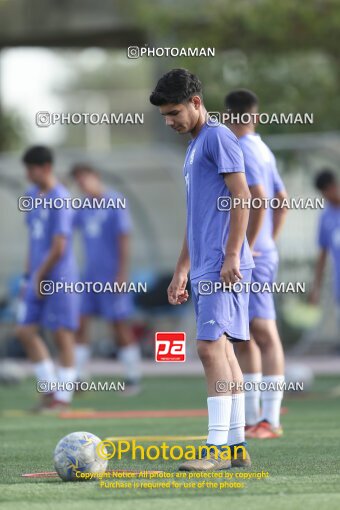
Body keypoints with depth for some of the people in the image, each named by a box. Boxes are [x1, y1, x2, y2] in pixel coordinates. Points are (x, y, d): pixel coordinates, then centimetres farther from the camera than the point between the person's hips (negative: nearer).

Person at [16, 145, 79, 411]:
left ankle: (63, 396, 2)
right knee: (26, 330, 5)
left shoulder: (59, 200, -14)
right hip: (37, 279, 8)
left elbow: (59, 247, -16)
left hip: (59, 279, -8)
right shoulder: (32, 195, 12)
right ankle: (49, 389, 14)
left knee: (62, 334, -3)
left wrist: (40, 275, -8)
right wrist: (29, 275, 13)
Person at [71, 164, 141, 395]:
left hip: (112, 275, -6)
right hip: (90, 275, 6)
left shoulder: (116, 202, -8)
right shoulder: (83, 207, 12)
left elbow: (124, 238, -11)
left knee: (120, 324, -2)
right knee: (81, 322, 0)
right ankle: (76, 377, 2)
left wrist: (122, 274, -15)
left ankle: (133, 378, 7)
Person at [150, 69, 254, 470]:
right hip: (204, 268, 10)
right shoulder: (194, 146, 21)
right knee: (222, 350, 8)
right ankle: (236, 445, 10)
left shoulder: (218, 137, -7)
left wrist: (232, 256, -19)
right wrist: (182, 269, 24)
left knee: (211, 347, -14)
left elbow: (242, 196, -14)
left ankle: (217, 449, -16)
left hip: (223, 266, -10)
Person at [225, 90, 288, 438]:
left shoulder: (243, 152, -12)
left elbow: (259, 199, -23)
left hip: (249, 257, -10)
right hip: (262, 254, 10)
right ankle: (250, 418, 17)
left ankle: (270, 420, -11)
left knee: (264, 333, -10)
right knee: (243, 337, 13)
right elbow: (281, 199, 22)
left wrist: (247, 247, -18)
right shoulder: (263, 151, 16)